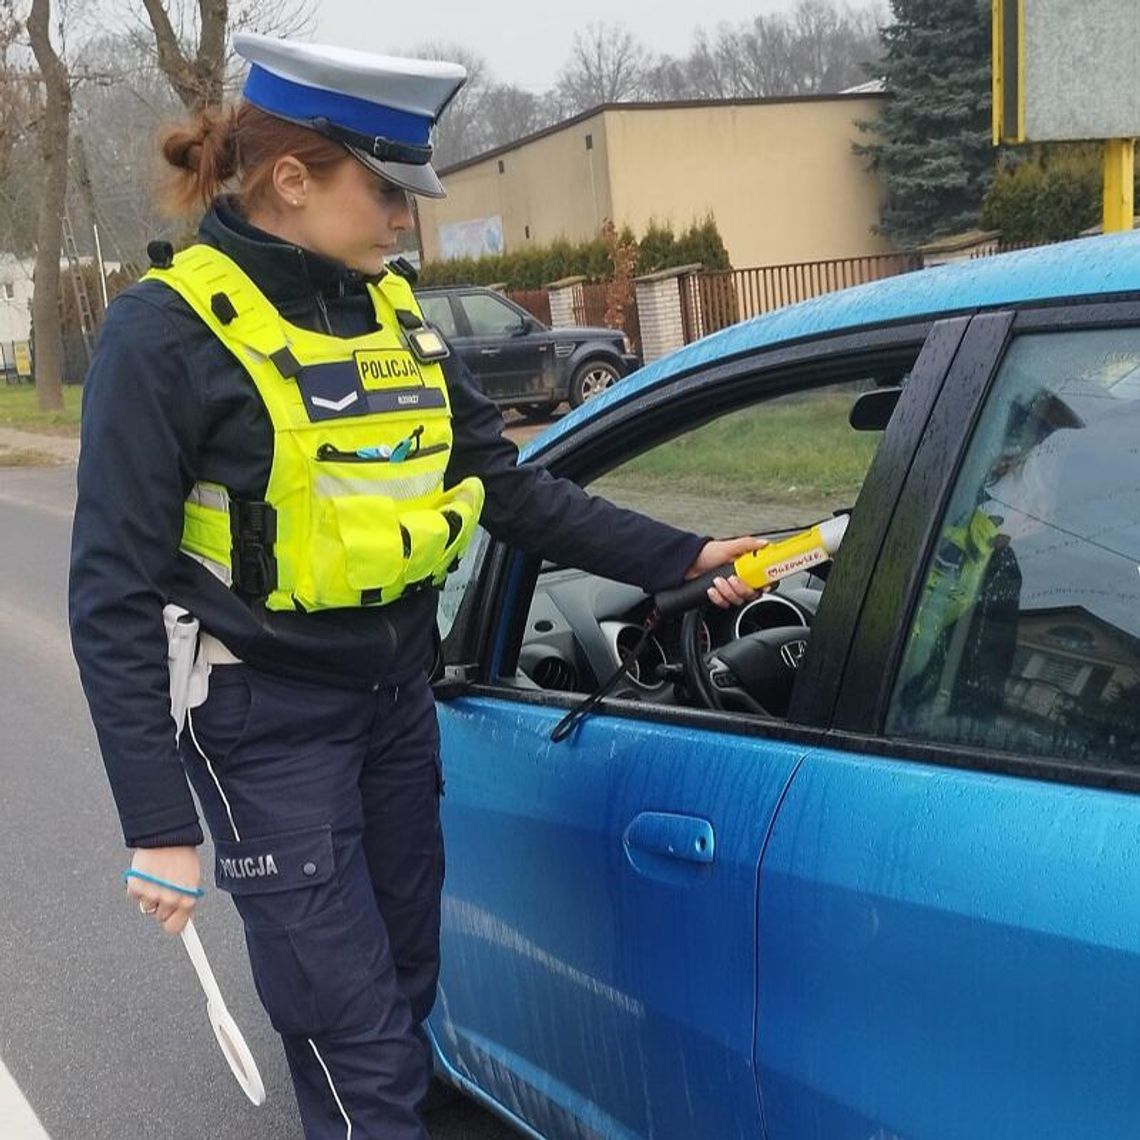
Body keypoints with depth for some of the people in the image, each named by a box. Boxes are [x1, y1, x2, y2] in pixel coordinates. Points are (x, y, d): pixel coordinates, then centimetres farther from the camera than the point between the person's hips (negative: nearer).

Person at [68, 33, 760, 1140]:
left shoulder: (393, 312, 6)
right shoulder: (171, 328, -13)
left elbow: (508, 487, 8)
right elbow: (114, 594, -13)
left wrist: (677, 560, -1)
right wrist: (157, 824, -15)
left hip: (399, 701, 6)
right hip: (269, 728, -6)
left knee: (404, 1002, 18)